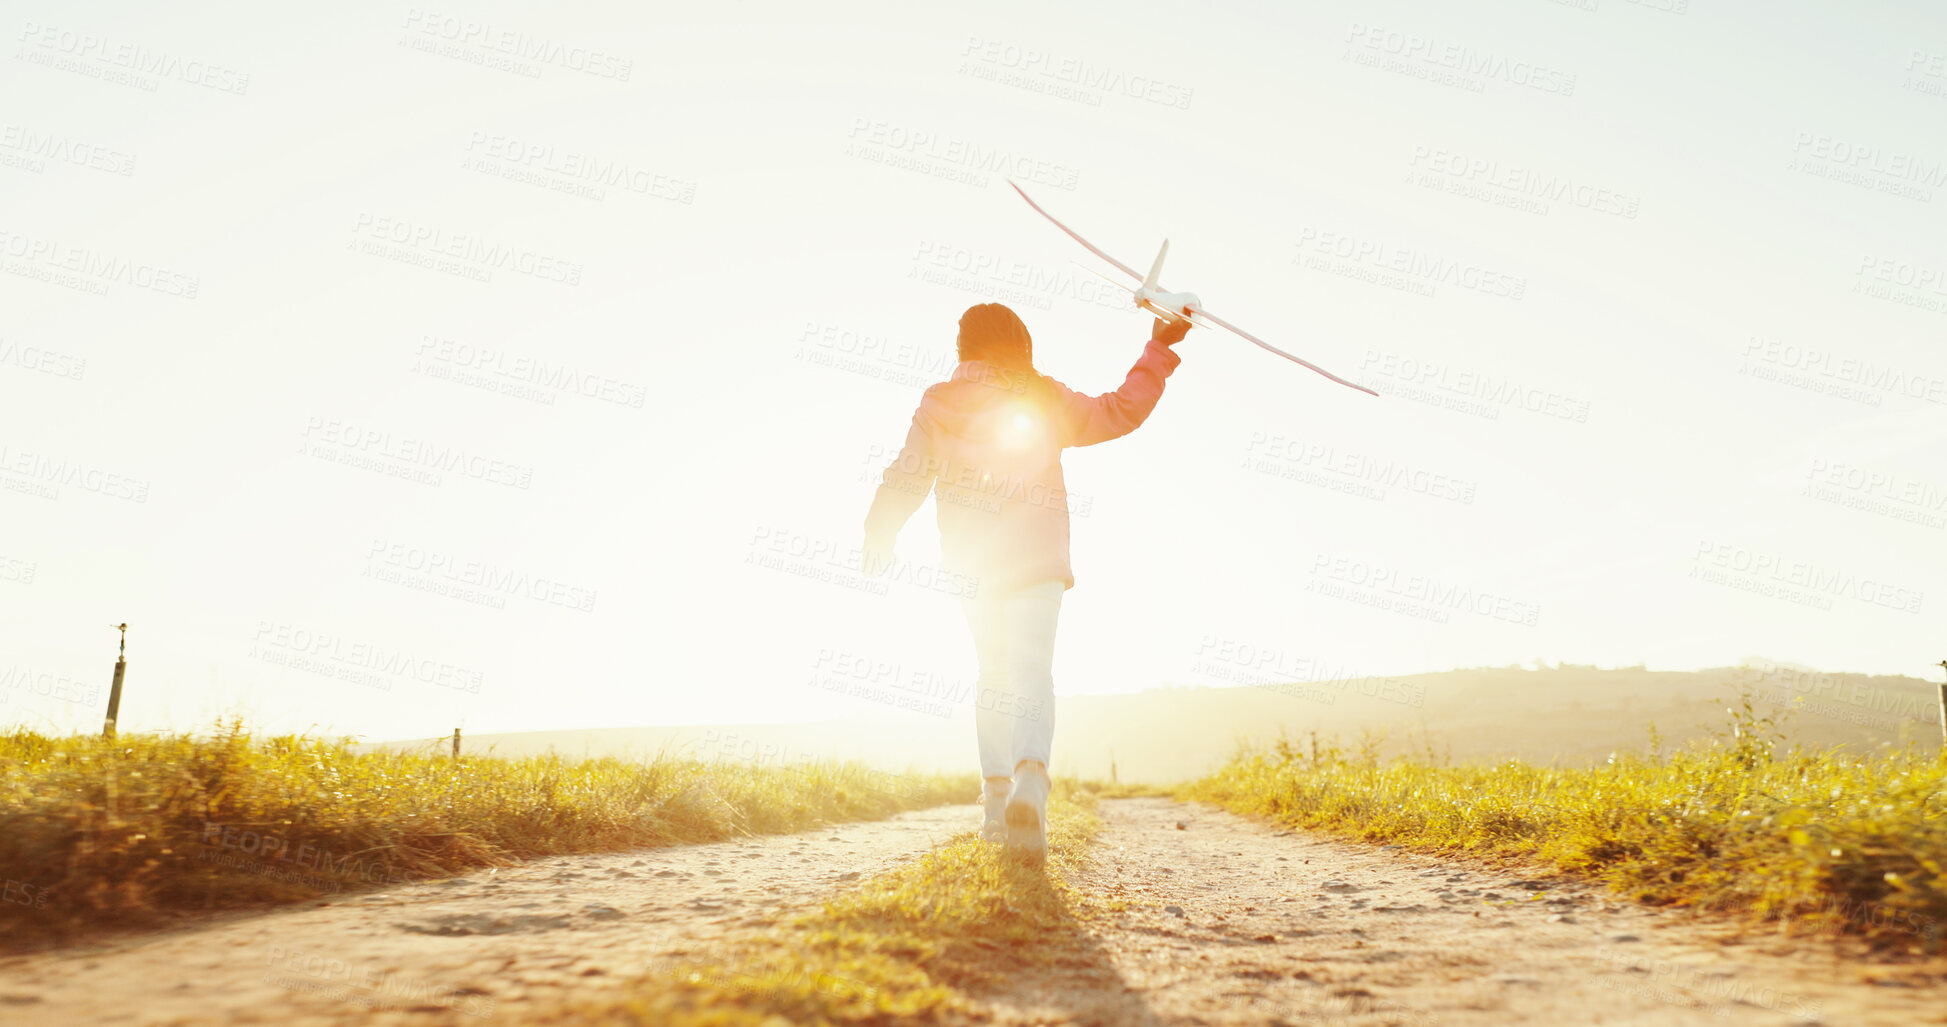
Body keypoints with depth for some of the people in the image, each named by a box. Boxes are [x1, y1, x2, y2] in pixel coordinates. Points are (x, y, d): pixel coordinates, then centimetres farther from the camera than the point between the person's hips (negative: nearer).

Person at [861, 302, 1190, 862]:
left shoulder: (938, 404, 4)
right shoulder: (1047, 400, 4)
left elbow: (907, 476, 5)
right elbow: (1119, 412, 7)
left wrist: (878, 534, 19)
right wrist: (1159, 348, 15)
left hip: (973, 564, 2)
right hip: (1035, 559, -2)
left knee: (993, 673, 19)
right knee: (1031, 671, -10)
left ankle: (996, 792, 16)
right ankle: (1030, 781, -36)